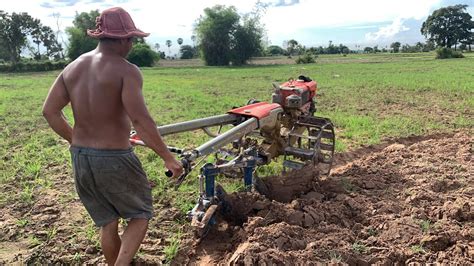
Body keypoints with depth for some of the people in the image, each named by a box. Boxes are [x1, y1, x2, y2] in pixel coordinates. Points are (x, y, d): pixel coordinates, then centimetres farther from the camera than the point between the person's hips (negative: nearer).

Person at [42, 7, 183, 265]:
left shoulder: (72, 68, 6)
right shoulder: (126, 71, -15)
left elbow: (49, 111, 6)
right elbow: (140, 120, -23)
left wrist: (75, 141, 17)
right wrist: (168, 157, -16)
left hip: (80, 158, 7)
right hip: (114, 159, -7)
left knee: (107, 224, 21)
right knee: (140, 215, 15)